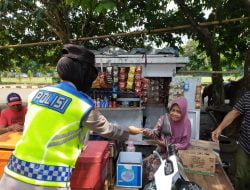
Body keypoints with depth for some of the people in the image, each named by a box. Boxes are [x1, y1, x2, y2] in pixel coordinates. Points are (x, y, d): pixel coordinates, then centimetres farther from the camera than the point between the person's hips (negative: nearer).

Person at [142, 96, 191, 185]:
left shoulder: (186, 124, -15)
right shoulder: (164, 118, -9)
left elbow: (184, 145, -12)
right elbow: (155, 133, -16)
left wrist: (167, 145, -20)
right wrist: (148, 133, -40)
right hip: (161, 150, 4)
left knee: (155, 165, -22)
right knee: (145, 163, -12)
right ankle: (144, 185, 10)